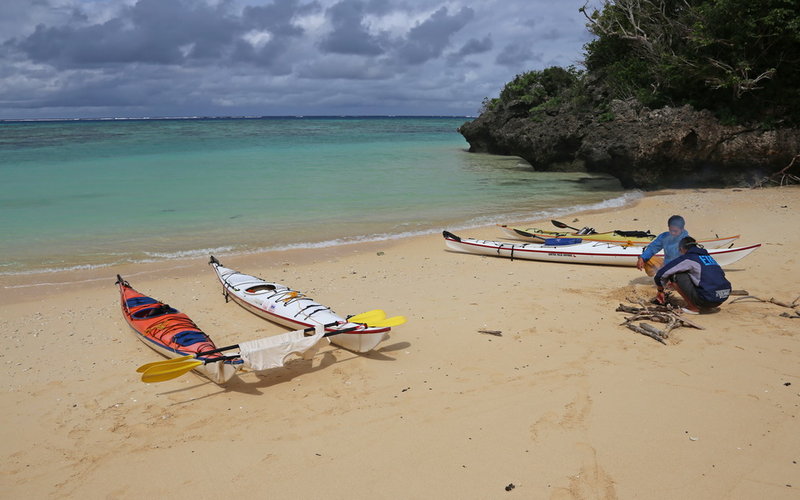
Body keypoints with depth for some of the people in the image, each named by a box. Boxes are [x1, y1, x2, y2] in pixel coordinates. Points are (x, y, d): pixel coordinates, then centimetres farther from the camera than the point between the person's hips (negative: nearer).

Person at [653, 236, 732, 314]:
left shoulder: (686, 258, 1)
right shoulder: (708, 256, 21)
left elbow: (661, 274, 1)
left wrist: (660, 291, 20)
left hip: (708, 299, -7)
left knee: (674, 276, 1)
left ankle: (692, 307, 3)